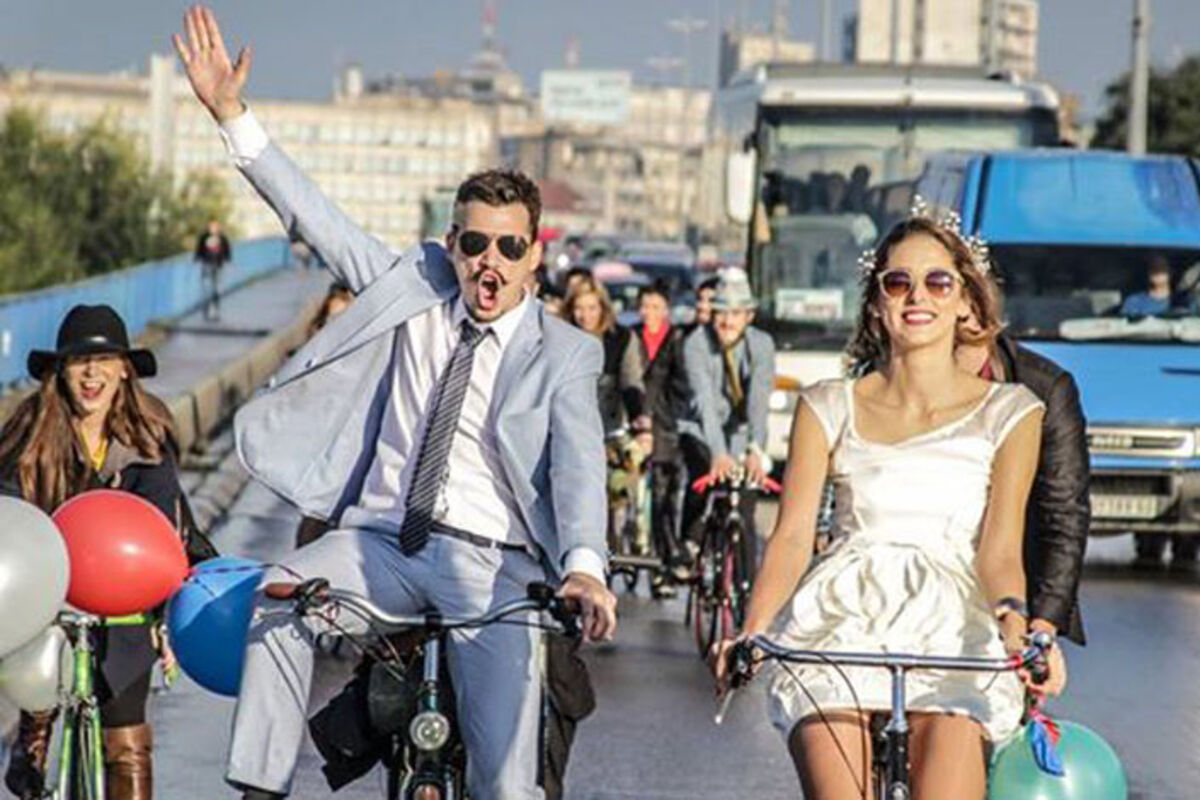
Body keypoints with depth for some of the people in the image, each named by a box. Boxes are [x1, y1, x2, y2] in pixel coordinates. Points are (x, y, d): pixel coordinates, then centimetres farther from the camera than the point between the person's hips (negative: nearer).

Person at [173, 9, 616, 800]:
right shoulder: (416, 290, 12)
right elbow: (317, 217, 10)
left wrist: (583, 565, -33)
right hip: (382, 540, 3)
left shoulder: (564, 354, 2)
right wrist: (231, 114, 2)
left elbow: (579, 463, -13)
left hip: (490, 558, -3)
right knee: (279, 593, -23)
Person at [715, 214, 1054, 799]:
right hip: (844, 622, 1)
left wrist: (1013, 622, -20)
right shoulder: (828, 408, 16)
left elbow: (999, 548, 2)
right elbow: (792, 536, 6)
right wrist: (752, 630, -13)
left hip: (954, 626, -1)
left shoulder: (1008, 411, 12)